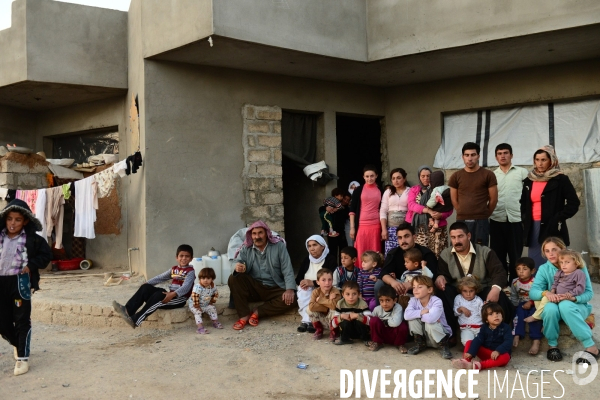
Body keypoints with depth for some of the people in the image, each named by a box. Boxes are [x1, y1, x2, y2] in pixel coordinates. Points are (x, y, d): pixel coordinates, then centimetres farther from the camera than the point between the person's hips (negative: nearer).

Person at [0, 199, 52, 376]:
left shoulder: (32, 239, -6)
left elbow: (46, 255, 1)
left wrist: (31, 265, -11)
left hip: (20, 283, -4)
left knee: (22, 321, 2)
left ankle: (22, 358, 11)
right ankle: (16, 344, 41)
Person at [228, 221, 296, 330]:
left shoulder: (279, 246, -4)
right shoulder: (246, 248, 1)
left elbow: (287, 269, -9)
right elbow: (238, 263, -10)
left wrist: (290, 289, -24)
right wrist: (237, 268, -37)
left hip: (274, 289, -1)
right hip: (253, 287, 1)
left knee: (289, 300, -29)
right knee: (233, 279, -23)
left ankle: (257, 312, -14)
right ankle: (244, 315, -20)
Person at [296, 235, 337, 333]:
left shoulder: (330, 259, -10)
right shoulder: (307, 260, 8)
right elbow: (298, 278, 9)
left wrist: (313, 283, -25)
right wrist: (302, 282, -16)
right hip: (308, 291, 4)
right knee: (302, 292, -29)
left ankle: (306, 320, -34)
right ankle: (307, 320, -34)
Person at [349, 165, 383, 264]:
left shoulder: (380, 190, 9)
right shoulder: (358, 190, 4)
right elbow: (352, 210, 2)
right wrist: (352, 227, -4)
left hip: (376, 226, 1)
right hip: (361, 226, -1)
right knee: (361, 253, -1)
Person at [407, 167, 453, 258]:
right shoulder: (414, 190, 12)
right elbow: (411, 205, -5)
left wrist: (440, 215, -17)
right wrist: (428, 211, -18)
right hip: (418, 229, 1)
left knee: (436, 255, -7)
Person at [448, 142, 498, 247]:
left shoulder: (488, 175, 0)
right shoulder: (456, 176, 6)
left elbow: (493, 199, 4)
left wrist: (483, 215, 9)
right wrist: (464, 214, 10)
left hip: (481, 221, -2)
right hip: (461, 221, 2)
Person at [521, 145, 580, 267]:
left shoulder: (560, 179, -1)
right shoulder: (529, 181, 14)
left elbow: (573, 203, -3)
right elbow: (524, 204, 22)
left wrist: (558, 219, -10)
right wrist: (525, 220, 8)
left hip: (552, 229, -5)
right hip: (533, 228, 5)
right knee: (535, 264, 6)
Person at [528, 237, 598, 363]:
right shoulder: (544, 269, -3)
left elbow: (589, 293, -12)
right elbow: (532, 292, -14)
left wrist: (573, 298, -32)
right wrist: (545, 293, -36)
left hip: (577, 306, -2)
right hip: (555, 307, 2)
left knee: (565, 305, -37)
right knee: (550, 307, -35)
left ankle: (591, 347, -31)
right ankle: (553, 345, -15)